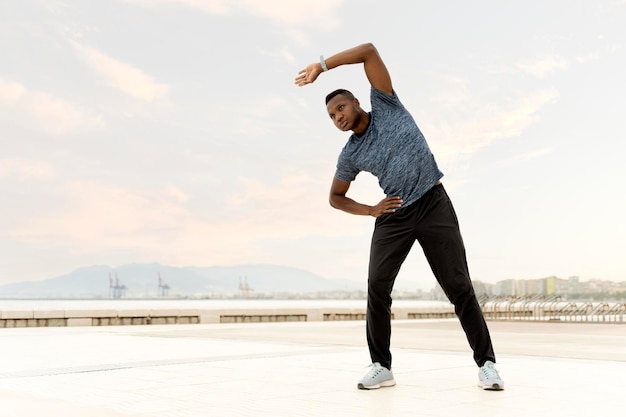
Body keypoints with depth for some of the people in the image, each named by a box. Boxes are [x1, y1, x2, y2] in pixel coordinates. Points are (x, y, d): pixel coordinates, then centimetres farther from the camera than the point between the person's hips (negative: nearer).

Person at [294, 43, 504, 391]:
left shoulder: (386, 106, 4)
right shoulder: (351, 155, 10)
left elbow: (370, 51, -4)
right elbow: (336, 198, 20)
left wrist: (322, 65, -9)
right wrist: (370, 210, 3)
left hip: (434, 205, -3)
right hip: (394, 215, 3)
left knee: (459, 287, -4)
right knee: (377, 287, -9)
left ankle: (486, 363, 4)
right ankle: (381, 367, 1)